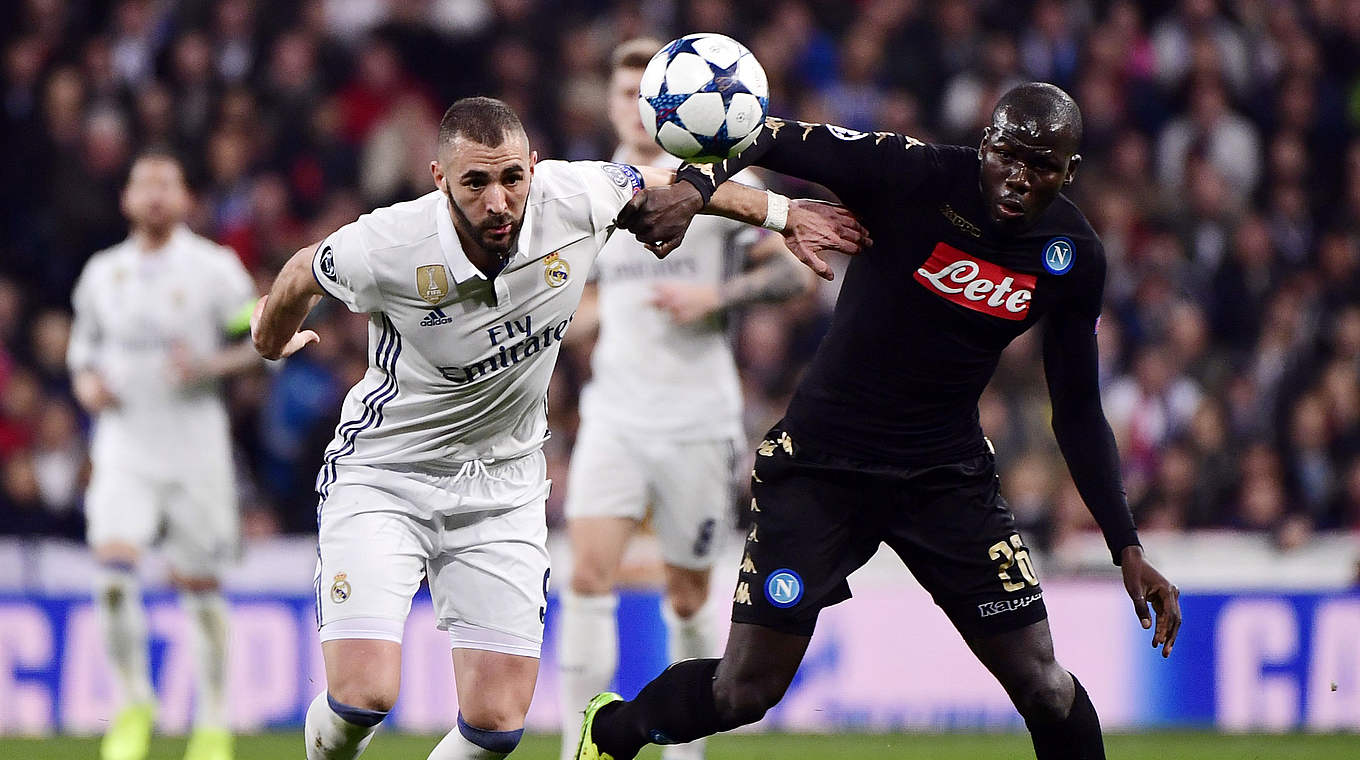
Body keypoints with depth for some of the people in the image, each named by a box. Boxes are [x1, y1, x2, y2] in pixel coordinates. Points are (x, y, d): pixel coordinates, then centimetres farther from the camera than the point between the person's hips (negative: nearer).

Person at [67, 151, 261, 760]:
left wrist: (211, 366, -18)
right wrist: (86, 382, -1)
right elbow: (84, 344, 20)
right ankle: (133, 703, -1)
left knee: (198, 585, 4)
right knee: (114, 568, -18)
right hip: (123, 449, 2)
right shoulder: (101, 273, 7)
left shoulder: (213, 268, -3)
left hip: (195, 449, -2)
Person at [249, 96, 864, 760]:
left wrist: (784, 214, 16)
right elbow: (303, 274, -1)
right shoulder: (386, 248, -24)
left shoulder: (574, 199, -17)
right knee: (362, 695, -20)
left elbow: (661, 181, 7)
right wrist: (272, 343, 20)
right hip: (382, 474, -3)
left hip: (503, 486, 3)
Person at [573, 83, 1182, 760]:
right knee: (743, 692, -4)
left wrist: (1127, 549, 2)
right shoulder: (914, 177, -16)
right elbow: (768, 136, -20)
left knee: (1044, 688, -3)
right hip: (822, 466, -3)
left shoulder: (1074, 258, -3)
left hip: (949, 475, 3)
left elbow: (1077, 413, 6)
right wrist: (694, 185, -41)